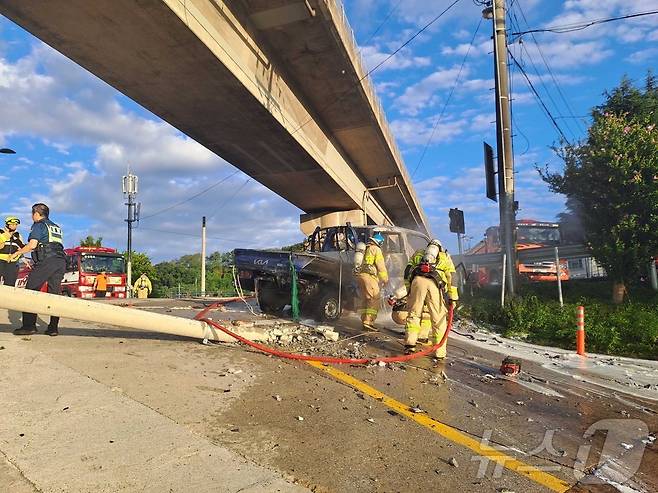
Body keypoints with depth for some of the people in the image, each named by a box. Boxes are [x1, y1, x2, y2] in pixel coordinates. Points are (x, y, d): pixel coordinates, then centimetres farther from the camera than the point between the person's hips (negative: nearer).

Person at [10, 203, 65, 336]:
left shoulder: (39, 225, 4)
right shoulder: (56, 227, 26)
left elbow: (32, 245, -7)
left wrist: (17, 253, 8)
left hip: (46, 261, -7)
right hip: (61, 261, 7)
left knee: (31, 291, -1)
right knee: (55, 294, 5)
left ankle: (29, 325, -6)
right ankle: (53, 328, 2)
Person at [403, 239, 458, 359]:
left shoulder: (418, 253, 33)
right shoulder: (445, 257, 31)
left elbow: (407, 272, 22)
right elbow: (451, 278, 19)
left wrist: (409, 290, 24)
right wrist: (453, 298, 17)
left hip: (417, 280, 1)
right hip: (434, 283, -1)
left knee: (413, 314, 12)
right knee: (439, 319, 7)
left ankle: (410, 344, 4)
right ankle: (440, 352, 10)